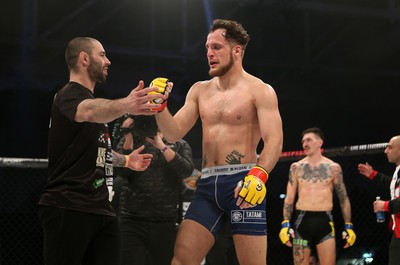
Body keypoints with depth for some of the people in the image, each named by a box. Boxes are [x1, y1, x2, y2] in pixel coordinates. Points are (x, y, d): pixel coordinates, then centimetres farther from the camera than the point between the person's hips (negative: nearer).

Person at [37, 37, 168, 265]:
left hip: (101, 208, 9)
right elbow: (89, 112, -36)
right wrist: (124, 105, -54)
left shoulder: (90, 98, 23)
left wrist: (125, 160, 27)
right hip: (69, 207, -9)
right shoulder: (69, 95, -8)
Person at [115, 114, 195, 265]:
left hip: (166, 222, 1)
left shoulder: (179, 145, 10)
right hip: (132, 220, 0)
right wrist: (128, 137, -8)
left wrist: (162, 146, -13)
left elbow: (186, 171, -9)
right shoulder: (130, 140, 11)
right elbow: (123, 172, -5)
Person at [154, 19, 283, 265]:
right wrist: (160, 107, -7)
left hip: (243, 183, -5)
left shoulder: (260, 90, -1)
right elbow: (174, 133, 13)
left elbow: (275, 141, -11)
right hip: (208, 184, 5)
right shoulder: (200, 90, 16)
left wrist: (259, 175, -29)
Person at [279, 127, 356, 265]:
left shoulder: (333, 167, 6)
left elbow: (343, 198, 10)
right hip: (302, 220, 1)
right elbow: (289, 198, 7)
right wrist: (285, 224, -4)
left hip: (324, 220, -1)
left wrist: (348, 226, 3)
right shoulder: (296, 167, 8)